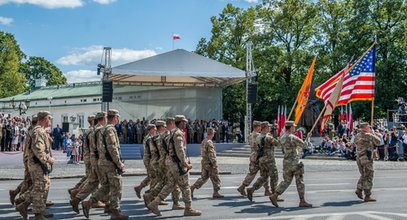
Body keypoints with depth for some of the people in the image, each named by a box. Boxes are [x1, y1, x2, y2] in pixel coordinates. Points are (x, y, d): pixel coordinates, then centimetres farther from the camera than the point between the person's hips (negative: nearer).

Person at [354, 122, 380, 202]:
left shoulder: (357, 136, 9)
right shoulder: (369, 136, -12)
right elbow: (378, 142, -4)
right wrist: (373, 133, 10)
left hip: (358, 158, 7)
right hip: (367, 158, -7)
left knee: (363, 175, 22)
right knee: (368, 177, -1)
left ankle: (359, 189, 15)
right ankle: (368, 196, 1)